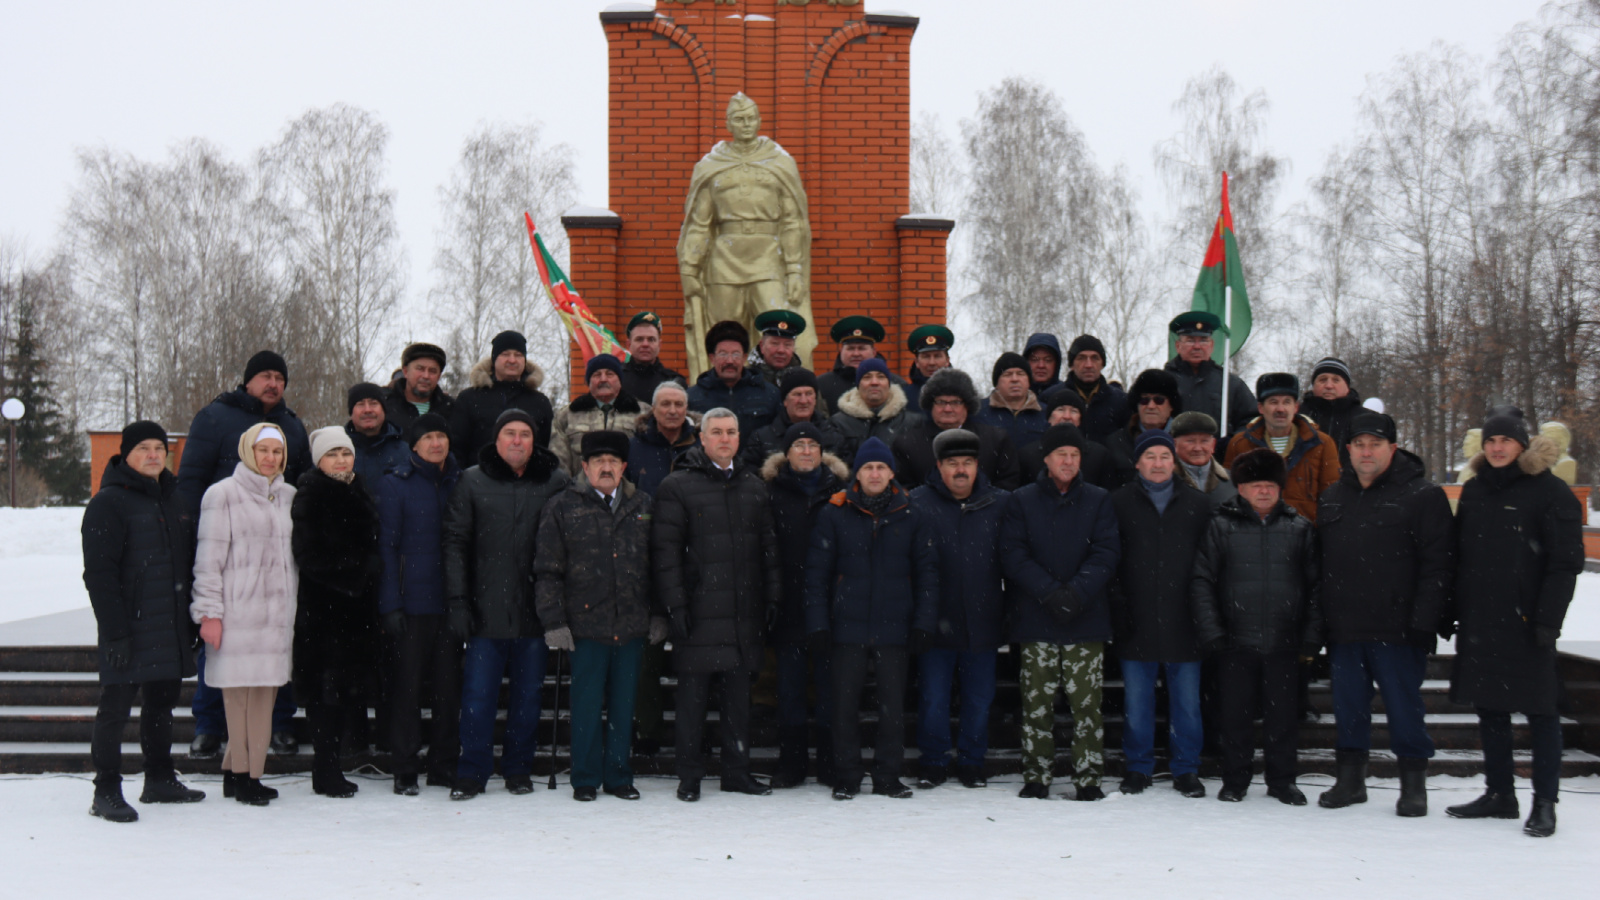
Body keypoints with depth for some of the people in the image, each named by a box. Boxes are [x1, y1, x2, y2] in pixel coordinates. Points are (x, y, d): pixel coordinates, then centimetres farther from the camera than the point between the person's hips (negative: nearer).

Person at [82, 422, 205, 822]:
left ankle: (160, 780, 27)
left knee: (162, 702, 15)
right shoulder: (108, 503, -9)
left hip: (170, 628, 7)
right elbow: (98, 574, -14)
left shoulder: (174, 499, 14)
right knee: (115, 706, -3)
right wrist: (115, 632, -20)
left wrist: (192, 617, 14)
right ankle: (107, 792, 3)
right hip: (129, 629, -7)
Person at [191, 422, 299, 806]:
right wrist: (209, 612, -8)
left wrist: (296, 608, 19)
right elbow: (208, 559, -4)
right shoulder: (223, 494, -1)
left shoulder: (289, 497, 15)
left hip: (277, 612, 5)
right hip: (237, 612, -5)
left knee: (265, 692, 2)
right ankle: (243, 774, 1)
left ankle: (238, 772, 10)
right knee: (240, 691, -6)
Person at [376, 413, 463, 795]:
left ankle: (444, 766, 16)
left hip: (450, 602, 3)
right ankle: (404, 771, 7)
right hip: (411, 602, -3)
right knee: (407, 684, 0)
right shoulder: (396, 484, 1)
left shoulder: (460, 483, 11)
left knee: (449, 684, 6)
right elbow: (386, 545, -3)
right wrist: (389, 603, -10)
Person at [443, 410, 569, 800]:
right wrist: (458, 602, -6)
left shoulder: (556, 482, 5)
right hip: (486, 609, -1)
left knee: (528, 694, 9)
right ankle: (472, 772, 10)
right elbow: (455, 543, 2)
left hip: (534, 608, 1)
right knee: (478, 694, 0)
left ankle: (518, 768, 22)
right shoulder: (472, 481, 4)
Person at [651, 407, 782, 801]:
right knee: (693, 694, 0)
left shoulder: (754, 486, 15)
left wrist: (772, 595, 10)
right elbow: (665, 550, -5)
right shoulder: (678, 486, -1)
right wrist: (675, 605, -12)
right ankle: (689, 776, 10)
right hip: (698, 610, -4)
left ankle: (737, 771, 19)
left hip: (744, 611, 4)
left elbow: (768, 547, 18)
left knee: (739, 692, 10)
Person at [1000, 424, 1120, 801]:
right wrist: (1050, 592, -13)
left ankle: (1088, 777, 6)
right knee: (1037, 701, 3)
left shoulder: (1098, 501, 9)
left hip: (1087, 620, 0)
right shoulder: (1022, 501, 7)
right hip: (1035, 620, 0)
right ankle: (1035, 777, 11)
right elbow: (1013, 555, -1)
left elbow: (1106, 553, 0)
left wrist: (1077, 592, -15)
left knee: (1087, 701, -1)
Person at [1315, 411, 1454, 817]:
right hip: (1344, 630, 5)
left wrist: (1422, 622, -16)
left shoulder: (1424, 496, -3)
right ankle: (1350, 778, 22)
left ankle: (1413, 784, 13)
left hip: (1397, 630, -5)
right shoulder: (1331, 499, 14)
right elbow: (1319, 565, 17)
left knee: (1404, 706, 2)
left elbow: (1437, 565, -9)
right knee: (1348, 706, 11)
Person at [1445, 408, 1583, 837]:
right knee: (1489, 707, 11)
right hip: (1478, 624, 6)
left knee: (1539, 710, 0)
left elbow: (1566, 563, -9)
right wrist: (1450, 613, 11)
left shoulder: (1551, 492, -5)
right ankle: (1499, 794, 22)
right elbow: (1458, 557, 17)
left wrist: (1548, 619, -16)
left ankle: (1545, 803, 6)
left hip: (1524, 624, -6)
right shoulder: (1474, 490, 14)